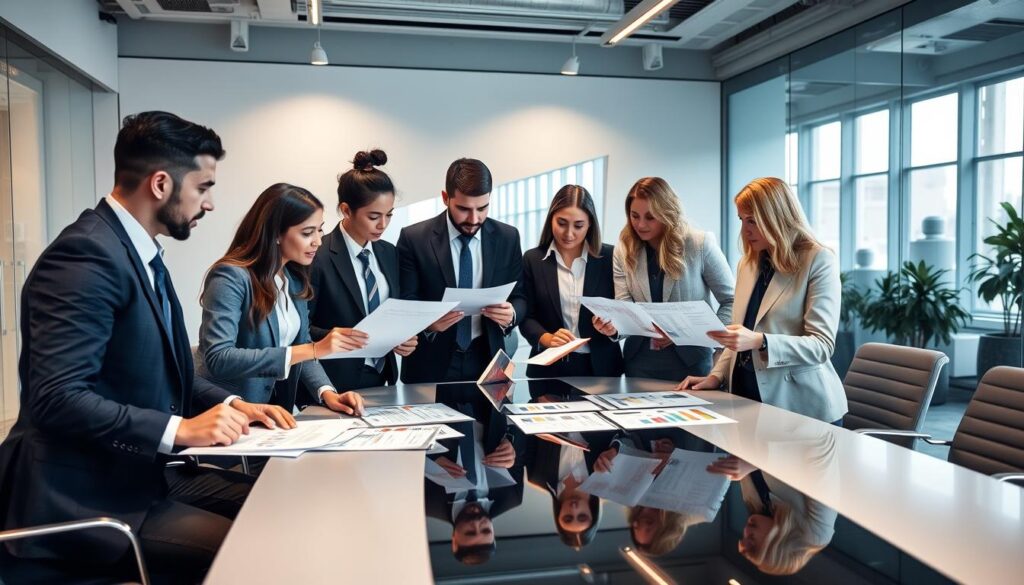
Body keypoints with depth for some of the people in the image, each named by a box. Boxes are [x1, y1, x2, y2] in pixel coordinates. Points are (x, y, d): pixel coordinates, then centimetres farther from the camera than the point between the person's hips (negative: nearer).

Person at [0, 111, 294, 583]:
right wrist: (180, 429, -26)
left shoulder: (142, 253, 12)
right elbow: (57, 398, -26)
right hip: (87, 495, -9)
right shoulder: (87, 256, -19)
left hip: (147, 472, 9)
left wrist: (231, 404, 2)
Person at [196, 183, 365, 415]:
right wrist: (314, 350, -26)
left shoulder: (295, 279, 8)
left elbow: (300, 348, 10)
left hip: (275, 410, 6)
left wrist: (327, 393, -9)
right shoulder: (230, 277, -14)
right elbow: (218, 359, -24)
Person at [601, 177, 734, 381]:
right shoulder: (624, 249, 0)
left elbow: (731, 301, -3)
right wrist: (613, 324, -27)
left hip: (690, 358, -3)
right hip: (640, 358, 3)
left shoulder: (700, 244, -9)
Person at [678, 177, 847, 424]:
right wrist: (717, 376, 1)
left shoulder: (818, 260, -7)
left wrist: (759, 342, -28)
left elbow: (822, 345, -15)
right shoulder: (748, 263, 12)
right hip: (749, 396, 5)